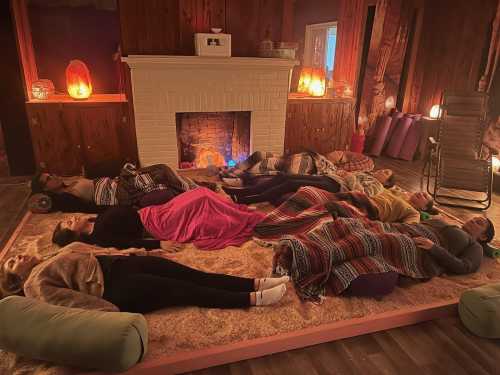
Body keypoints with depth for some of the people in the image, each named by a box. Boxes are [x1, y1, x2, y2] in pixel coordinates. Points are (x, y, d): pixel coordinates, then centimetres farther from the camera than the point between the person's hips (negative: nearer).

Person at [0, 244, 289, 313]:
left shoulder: (49, 263, 28)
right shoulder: (35, 284, 2)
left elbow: (88, 253, 27)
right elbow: (72, 301, -12)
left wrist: (130, 253, 19)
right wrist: (113, 313, -24)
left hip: (118, 265, 8)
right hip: (114, 289, -8)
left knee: (191, 275, -9)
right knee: (181, 289, -18)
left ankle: (257, 283, -12)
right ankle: (253, 300, -17)